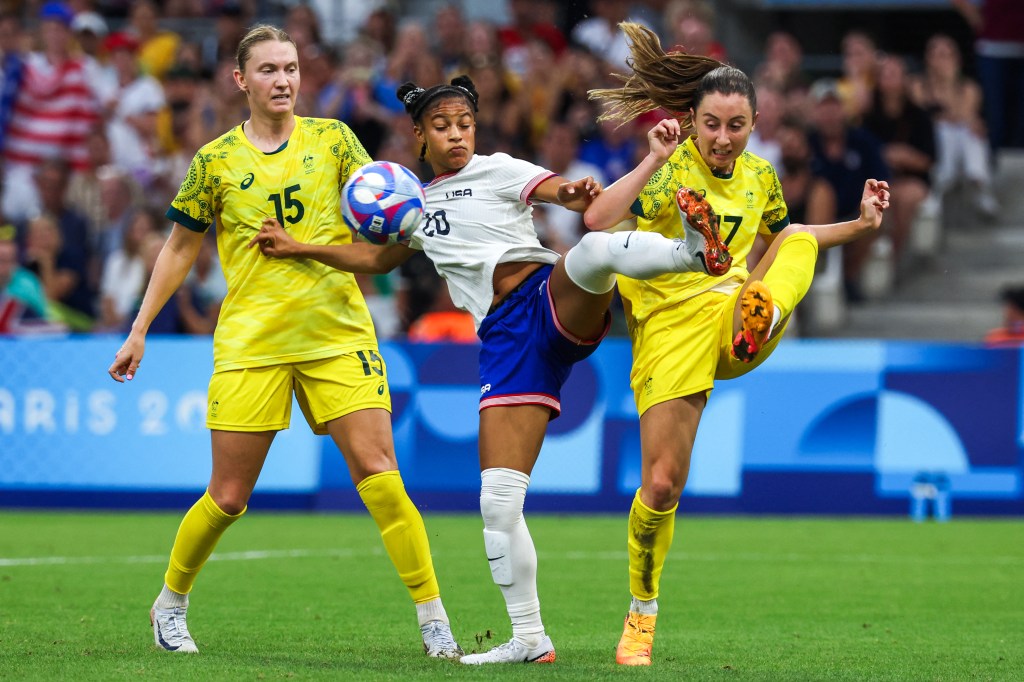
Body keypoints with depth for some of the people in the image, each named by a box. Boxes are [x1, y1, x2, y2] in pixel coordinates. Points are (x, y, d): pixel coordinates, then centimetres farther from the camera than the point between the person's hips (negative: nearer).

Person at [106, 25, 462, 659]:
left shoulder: (331, 139, 7)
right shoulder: (217, 161, 4)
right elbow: (180, 249, 13)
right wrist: (139, 332, 10)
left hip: (338, 335, 1)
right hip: (250, 341, -1)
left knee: (379, 475, -10)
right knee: (228, 496, 1)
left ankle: (435, 621, -8)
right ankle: (171, 604, 24)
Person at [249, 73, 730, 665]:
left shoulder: (498, 171, 7)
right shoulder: (419, 205, 24)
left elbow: (560, 191, -12)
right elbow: (377, 259, 42)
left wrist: (579, 196, -36)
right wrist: (297, 248, 37)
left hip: (552, 298, -4)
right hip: (505, 339, 4)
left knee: (597, 248, -41)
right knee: (498, 499, -5)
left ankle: (697, 251, -61)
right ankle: (530, 639, 1)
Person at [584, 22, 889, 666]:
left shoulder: (761, 177, 10)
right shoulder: (671, 169, -8)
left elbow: (779, 243, 31)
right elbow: (597, 222, -26)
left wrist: (861, 225, 24)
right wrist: (656, 158, -27)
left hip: (733, 312, 4)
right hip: (670, 329, -4)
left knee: (802, 238, -17)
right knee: (662, 483, -7)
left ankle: (760, 322, -47)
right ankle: (642, 615, 13)